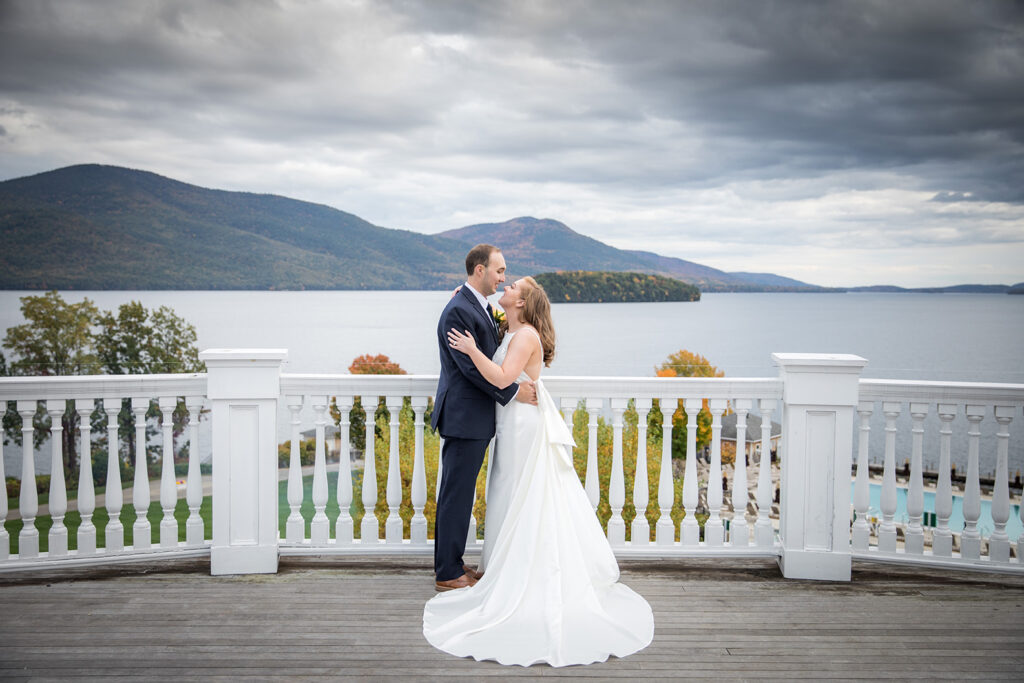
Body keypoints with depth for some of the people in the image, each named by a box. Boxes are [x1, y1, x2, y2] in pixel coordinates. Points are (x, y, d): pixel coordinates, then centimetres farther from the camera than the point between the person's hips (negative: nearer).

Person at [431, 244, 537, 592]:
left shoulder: (480, 306, 14)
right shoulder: (458, 311, -17)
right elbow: (472, 367, -20)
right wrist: (513, 391, -15)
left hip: (475, 418, 10)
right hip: (464, 417, -10)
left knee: (458, 493, 16)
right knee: (457, 494, -1)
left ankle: (450, 562, 27)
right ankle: (447, 573, 9)